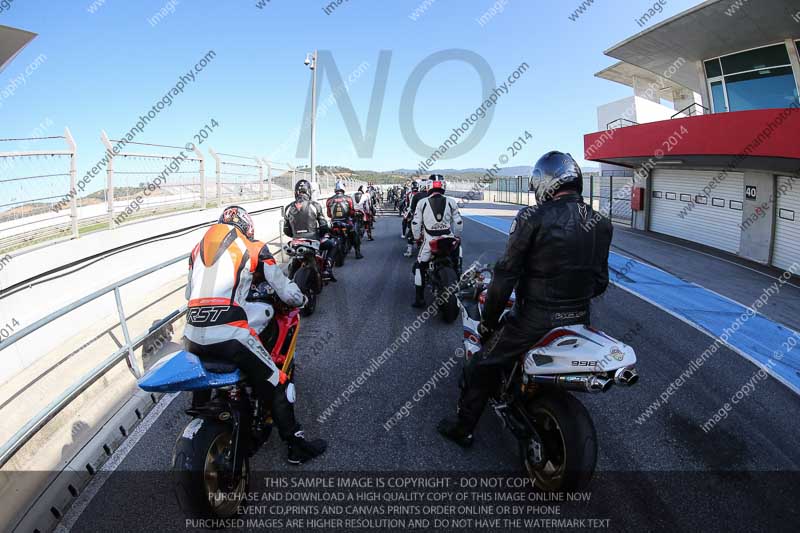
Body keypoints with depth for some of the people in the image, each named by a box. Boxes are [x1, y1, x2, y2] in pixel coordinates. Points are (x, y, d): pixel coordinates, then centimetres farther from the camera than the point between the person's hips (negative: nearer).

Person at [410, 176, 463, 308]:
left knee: (419, 267, 16)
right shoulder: (451, 202, 3)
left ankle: (419, 299, 12)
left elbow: (416, 223, 1)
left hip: (429, 241, -1)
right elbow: (458, 222, 4)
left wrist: (417, 237, 16)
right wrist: (457, 236, 20)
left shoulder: (422, 202, 0)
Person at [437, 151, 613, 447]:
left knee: (481, 365, 15)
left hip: (534, 320, -6)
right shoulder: (601, 224, 0)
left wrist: (488, 319, -5)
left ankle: (463, 427, 28)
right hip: (579, 320, 6)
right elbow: (600, 281, 7)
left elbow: (506, 274, -16)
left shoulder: (532, 218, -17)